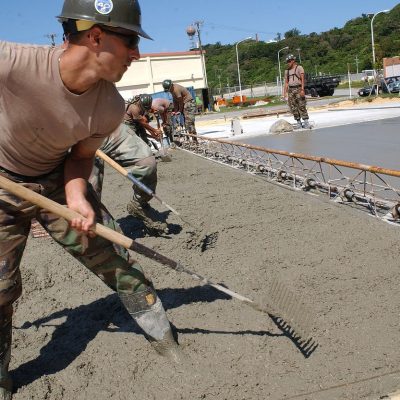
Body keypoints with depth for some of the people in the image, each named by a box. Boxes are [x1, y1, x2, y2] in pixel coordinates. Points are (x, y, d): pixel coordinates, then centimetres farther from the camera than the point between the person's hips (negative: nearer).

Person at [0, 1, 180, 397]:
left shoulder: (111, 107, -20)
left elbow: (80, 155, -4)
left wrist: (76, 196, -22)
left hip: (59, 181, 3)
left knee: (116, 258, 3)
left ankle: (163, 336, 26)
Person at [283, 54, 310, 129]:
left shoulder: (299, 68, 0)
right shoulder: (287, 70, 16)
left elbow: (302, 79, -8)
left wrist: (302, 89, -18)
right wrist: (285, 92, 8)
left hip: (298, 88, -5)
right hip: (290, 89, 6)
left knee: (302, 106, -8)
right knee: (293, 107, 2)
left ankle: (306, 122, -6)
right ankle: (298, 122, 9)